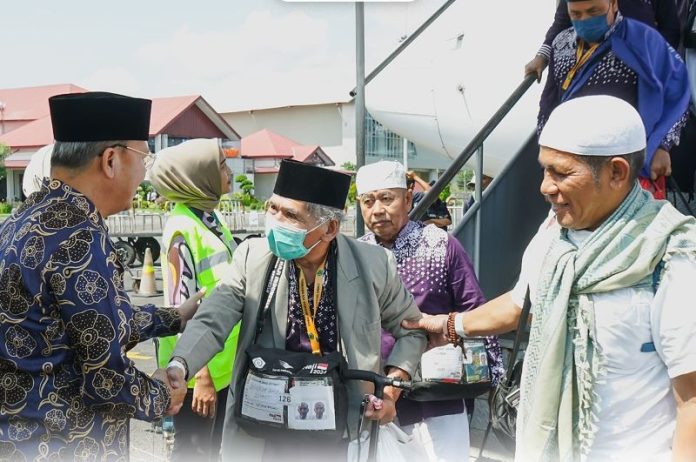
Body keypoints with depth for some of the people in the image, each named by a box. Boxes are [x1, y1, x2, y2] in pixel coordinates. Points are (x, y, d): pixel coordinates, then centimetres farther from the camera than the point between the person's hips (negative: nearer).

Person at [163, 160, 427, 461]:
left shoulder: (374, 266, -10)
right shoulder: (252, 256, -8)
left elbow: (411, 329, 5)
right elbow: (212, 321, -15)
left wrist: (392, 388, -8)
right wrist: (179, 366, -34)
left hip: (339, 431, -1)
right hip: (259, 428, 1)